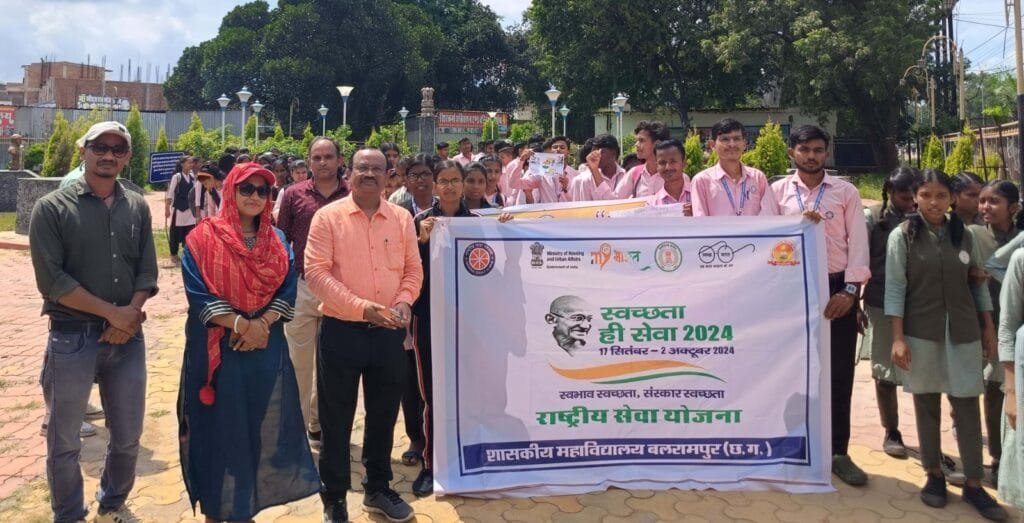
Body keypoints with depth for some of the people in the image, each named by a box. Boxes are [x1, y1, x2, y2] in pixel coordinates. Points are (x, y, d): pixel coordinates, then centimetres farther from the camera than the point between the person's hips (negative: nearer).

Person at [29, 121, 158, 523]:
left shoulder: (137, 208, 6)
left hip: (127, 338, 4)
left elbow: (147, 272, 5)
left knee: (128, 436, 14)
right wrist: (112, 312, -14)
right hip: (72, 338, -3)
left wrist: (129, 317, -12)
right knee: (64, 441, 8)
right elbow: (51, 280, -12)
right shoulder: (52, 208, -5)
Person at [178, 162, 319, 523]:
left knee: (260, 428, 9)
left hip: (266, 348, 4)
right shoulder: (203, 238, -4)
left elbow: (288, 291, 2)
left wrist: (263, 323, -14)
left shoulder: (277, 240, 9)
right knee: (218, 428, 4)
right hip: (217, 349, -3)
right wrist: (241, 324, -19)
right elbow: (198, 295, -11)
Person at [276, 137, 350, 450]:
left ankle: (319, 423, 26)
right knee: (298, 360, 7)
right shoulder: (294, 195, 2)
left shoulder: (352, 196, 0)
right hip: (301, 287, 0)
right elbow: (281, 240, 7)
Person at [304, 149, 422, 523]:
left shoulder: (402, 218, 6)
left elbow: (413, 269, 9)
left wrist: (404, 302, -10)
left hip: (389, 332, 4)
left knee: (383, 415, 16)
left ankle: (378, 489, 34)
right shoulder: (328, 217, -5)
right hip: (341, 331, -3)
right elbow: (316, 272, -13)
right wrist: (361, 307, -21)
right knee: (337, 419, 7)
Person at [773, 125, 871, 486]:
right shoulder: (777, 191, 6)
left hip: (837, 287, 0)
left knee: (839, 373, 4)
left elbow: (858, 243, -2)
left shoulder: (846, 192, 4)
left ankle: (838, 452, 17)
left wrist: (850, 289, -11)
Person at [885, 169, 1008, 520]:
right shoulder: (902, 236, -4)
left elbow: (978, 284, 11)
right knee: (927, 404, 7)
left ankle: (973, 484, 13)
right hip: (921, 333, -2)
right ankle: (934, 475, 20)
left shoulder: (964, 235, 5)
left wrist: (989, 329, 9)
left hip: (964, 333, 2)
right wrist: (898, 338, -11)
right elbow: (895, 288, -7)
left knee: (967, 406, 3)